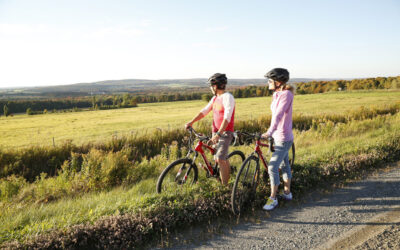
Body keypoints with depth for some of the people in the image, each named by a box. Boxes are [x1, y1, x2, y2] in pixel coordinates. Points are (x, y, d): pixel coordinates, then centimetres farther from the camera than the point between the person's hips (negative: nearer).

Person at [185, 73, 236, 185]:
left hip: (225, 132, -8)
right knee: (223, 160, 16)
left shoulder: (228, 97, -14)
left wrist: (219, 134, -31)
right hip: (216, 132, 8)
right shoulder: (215, 98, 12)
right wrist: (191, 122, 5)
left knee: (220, 159, -16)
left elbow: (227, 118, -23)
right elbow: (204, 111, 14)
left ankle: (225, 186, -7)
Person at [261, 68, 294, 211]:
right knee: (284, 165, 19)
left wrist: (269, 132, -41)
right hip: (277, 136, 9)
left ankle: (273, 199, 5)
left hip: (283, 138, -9)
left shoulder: (286, 94, -19)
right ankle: (287, 193, 34)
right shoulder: (277, 94, 8)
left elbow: (278, 115, -32)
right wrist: (271, 133, 21)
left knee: (272, 168, -8)